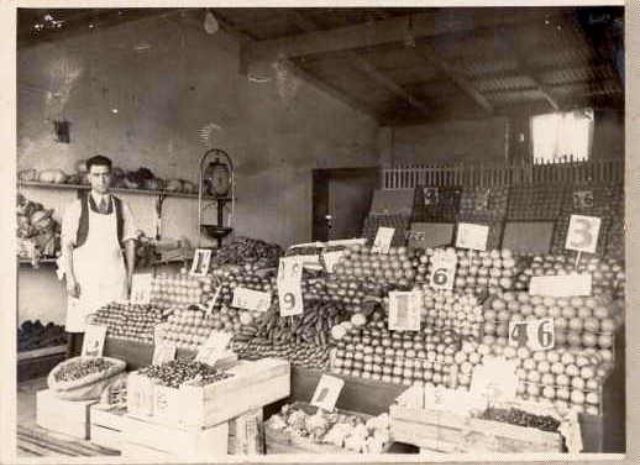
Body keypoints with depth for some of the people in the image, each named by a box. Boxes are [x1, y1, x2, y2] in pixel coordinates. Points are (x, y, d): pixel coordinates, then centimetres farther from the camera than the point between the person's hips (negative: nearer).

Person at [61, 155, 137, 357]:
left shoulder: (122, 207, 11)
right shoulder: (76, 208, 4)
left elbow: (129, 243, 13)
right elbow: (66, 246, 3)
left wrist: (129, 278, 6)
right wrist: (70, 279, -5)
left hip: (115, 278, 2)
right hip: (85, 278, -2)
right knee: (80, 330, -5)